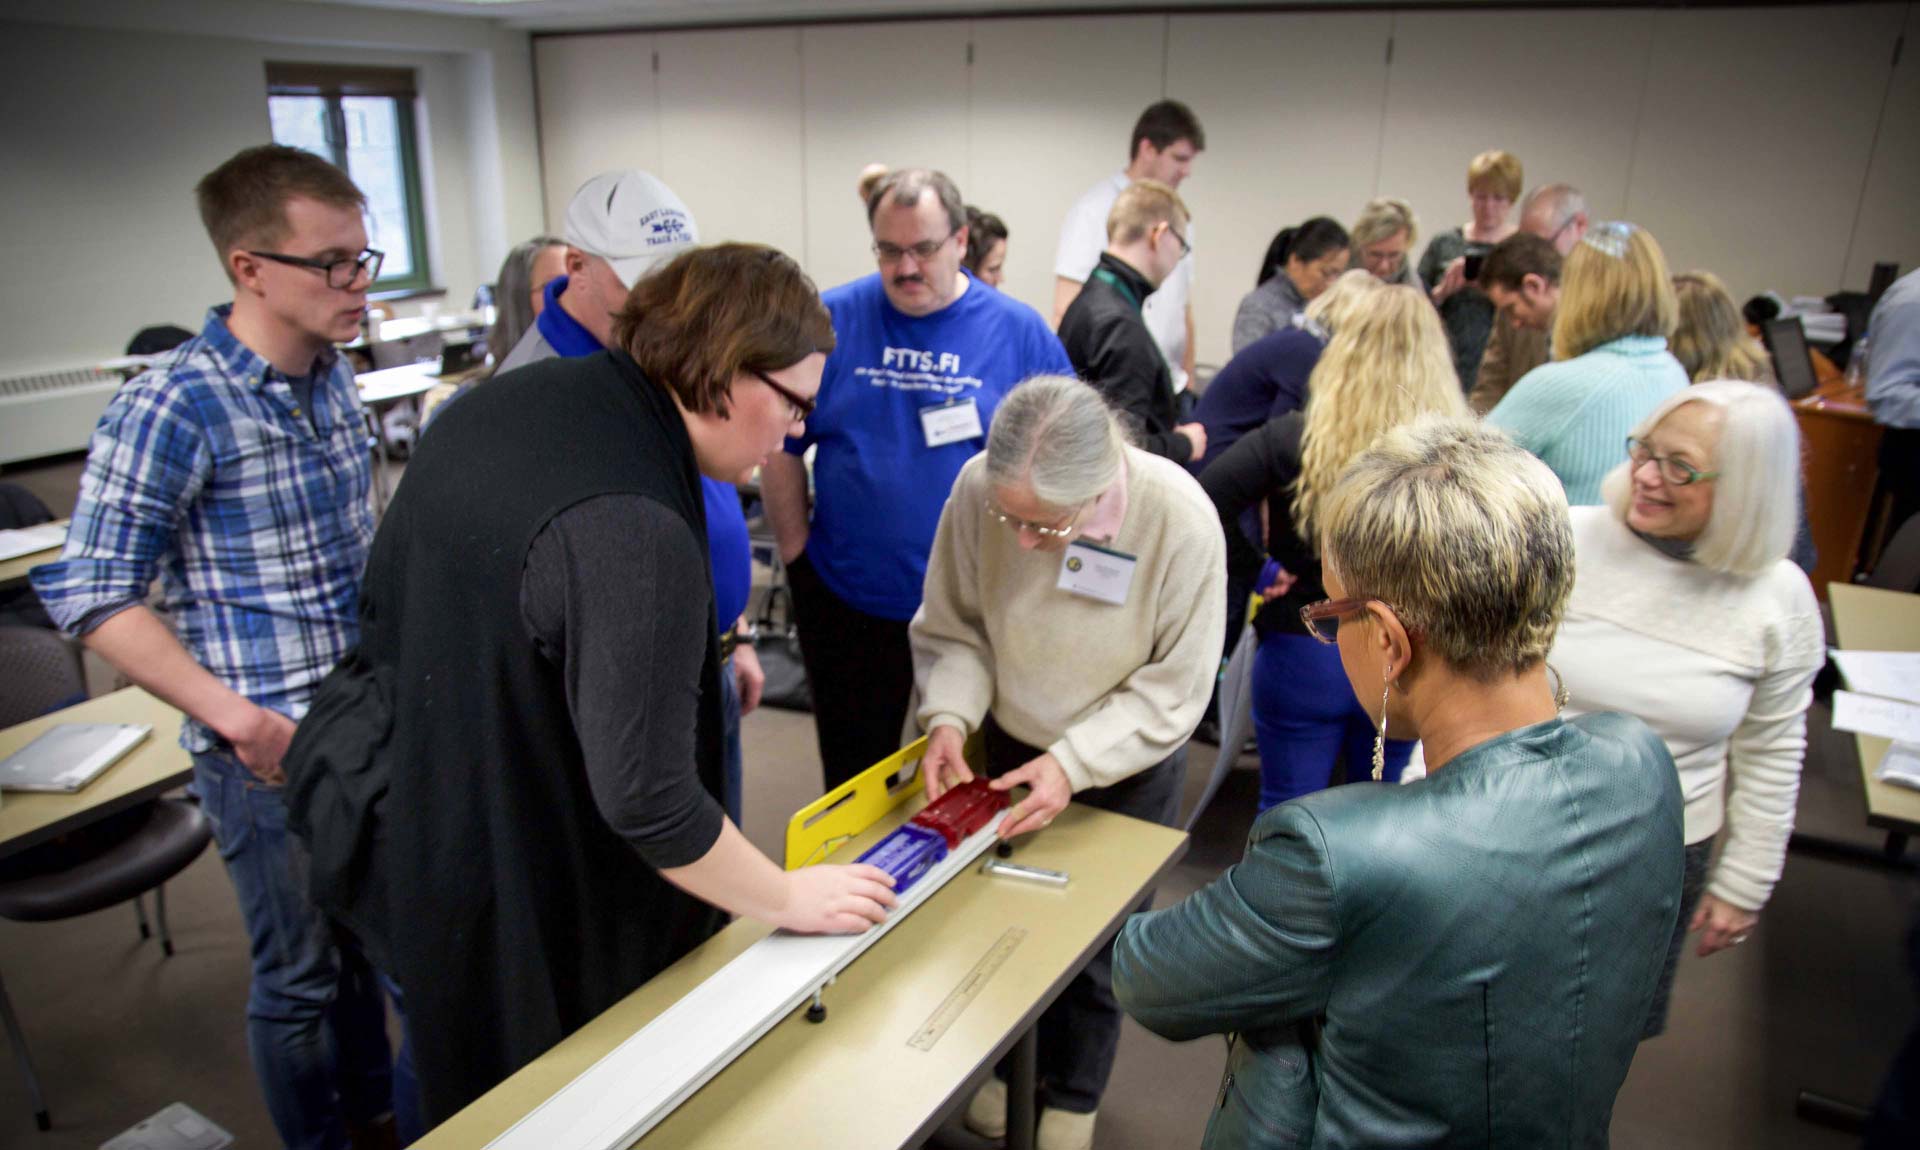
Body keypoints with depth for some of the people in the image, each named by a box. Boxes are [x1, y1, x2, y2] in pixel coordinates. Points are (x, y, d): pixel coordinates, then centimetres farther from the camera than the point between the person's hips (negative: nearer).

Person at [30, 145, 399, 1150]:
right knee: (300, 976, 11)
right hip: (272, 752, -6)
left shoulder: (333, 379, 4)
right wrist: (236, 717, -22)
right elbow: (92, 594, -15)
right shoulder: (171, 409, -17)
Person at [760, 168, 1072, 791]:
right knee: (854, 782, 17)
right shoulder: (831, 320, -4)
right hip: (848, 601, 0)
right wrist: (797, 552, 0)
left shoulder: (1019, 331, -4)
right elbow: (781, 446, 3)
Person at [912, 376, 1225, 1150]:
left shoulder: (1179, 518, -31)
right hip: (1013, 745, 2)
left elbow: (1174, 687, -21)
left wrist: (1074, 764, -29)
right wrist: (950, 716, -26)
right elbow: (950, 629, -11)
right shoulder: (978, 488, -26)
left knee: (1095, 942, 14)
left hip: (1128, 766, -2)